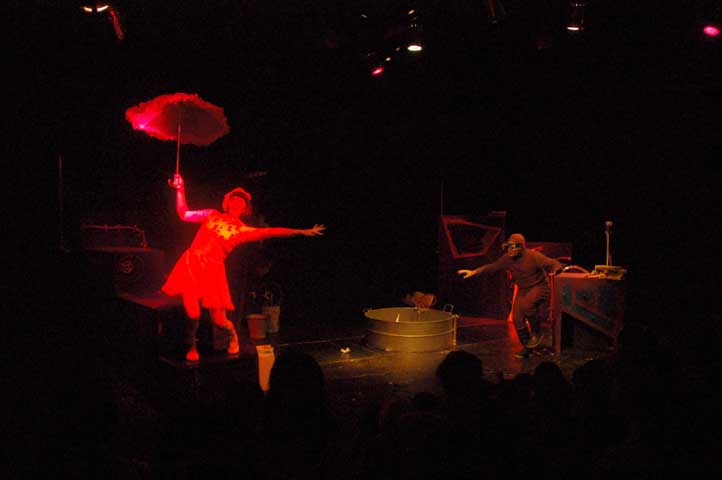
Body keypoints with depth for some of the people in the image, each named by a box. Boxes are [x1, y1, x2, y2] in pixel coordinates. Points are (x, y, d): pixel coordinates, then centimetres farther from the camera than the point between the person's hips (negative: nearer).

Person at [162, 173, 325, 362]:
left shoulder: (242, 230, 6)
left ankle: (232, 334, 35)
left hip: (212, 271, -1)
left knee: (218, 320, -2)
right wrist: (180, 189, 11)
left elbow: (270, 232, -1)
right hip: (191, 264, 1)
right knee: (192, 313, -10)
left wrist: (301, 232, -8)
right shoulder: (212, 215, 13)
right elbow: (184, 214, 17)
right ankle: (191, 348, 19)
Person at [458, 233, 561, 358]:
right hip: (523, 290, 6)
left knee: (526, 305, -35)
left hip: (539, 287, -6)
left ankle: (536, 332, -12)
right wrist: (473, 272, 2)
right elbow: (492, 267, 5)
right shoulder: (508, 259, -3)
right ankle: (527, 346, 18)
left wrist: (555, 270, -45)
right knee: (517, 319, -3)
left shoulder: (534, 256, -20)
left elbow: (553, 263, -22)